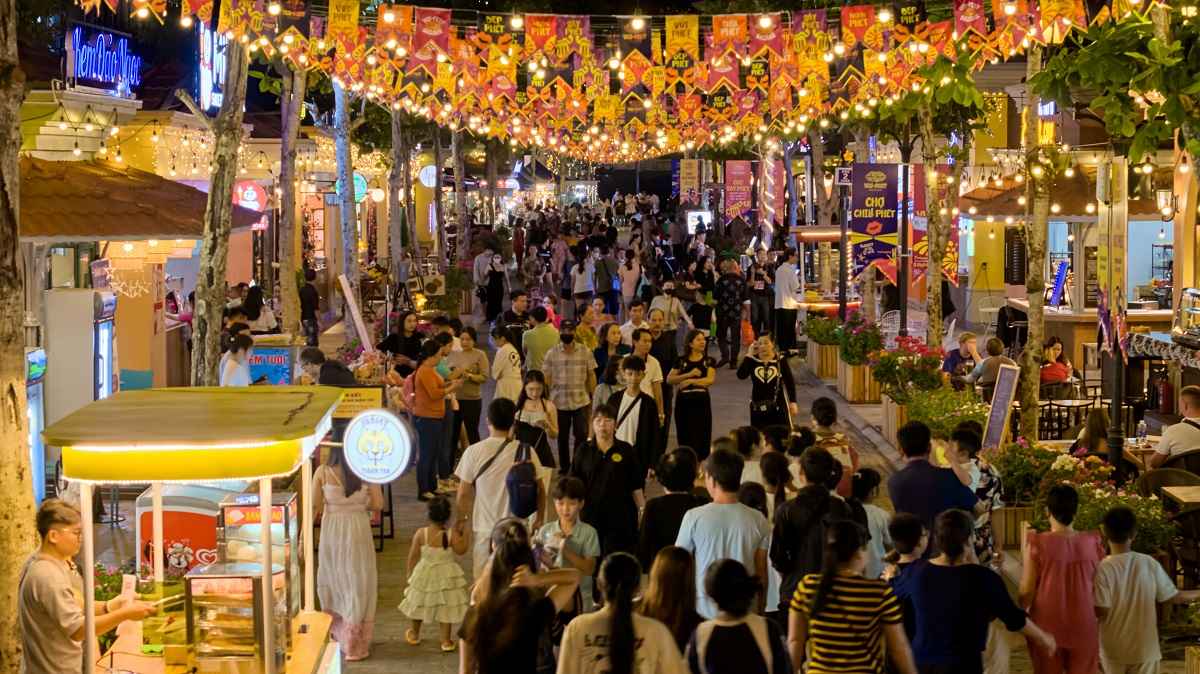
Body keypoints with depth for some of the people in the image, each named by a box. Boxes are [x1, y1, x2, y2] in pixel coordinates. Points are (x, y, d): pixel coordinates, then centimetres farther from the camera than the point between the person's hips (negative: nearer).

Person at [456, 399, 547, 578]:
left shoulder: (474, 452, -9)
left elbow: (463, 494, -4)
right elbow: (539, 491, 0)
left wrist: (461, 522, 11)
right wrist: (538, 520, 16)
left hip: (485, 530, -1)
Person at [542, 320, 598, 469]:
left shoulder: (585, 352, 1)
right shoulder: (552, 353, -1)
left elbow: (591, 376, 7)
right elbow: (546, 378, 2)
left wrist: (594, 398, 4)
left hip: (581, 401, 0)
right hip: (559, 402, 0)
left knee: (581, 434, -3)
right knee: (562, 437, 9)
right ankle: (564, 467, 22)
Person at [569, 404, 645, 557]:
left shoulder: (626, 450, 1)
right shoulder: (583, 450, 4)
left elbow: (636, 486, 3)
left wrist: (643, 510, -1)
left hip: (620, 515, -1)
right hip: (590, 514, 1)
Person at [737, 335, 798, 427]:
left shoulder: (780, 360, -4)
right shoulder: (752, 360, -2)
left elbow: (790, 382, 2)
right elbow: (741, 375, -18)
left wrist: (792, 402, 0)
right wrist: (749, 355, -16)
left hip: (779, 406, -2)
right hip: (758, 406, 2)